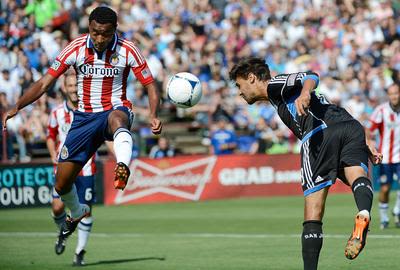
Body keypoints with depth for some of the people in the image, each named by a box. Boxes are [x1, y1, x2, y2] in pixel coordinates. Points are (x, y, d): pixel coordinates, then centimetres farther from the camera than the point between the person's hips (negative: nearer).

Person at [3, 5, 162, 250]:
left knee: (117, 118, -43)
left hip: (116, 109, -3)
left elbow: (150, 85, -2)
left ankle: (123, 168, -71)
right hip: (84, 117, 3)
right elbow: (45, 83, -3)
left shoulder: (127, 50, -8)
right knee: (62, 184, 0)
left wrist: (153, 115, -22)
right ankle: (77, 213, 34)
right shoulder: (76, 48, -6)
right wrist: (17, 107, -15)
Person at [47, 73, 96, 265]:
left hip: (86, 168, -1)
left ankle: (80, 251, 9)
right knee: (57, 207, -11)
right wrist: (53, 154, 0)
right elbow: (50, 136, 18)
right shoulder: (57, 112, 4)